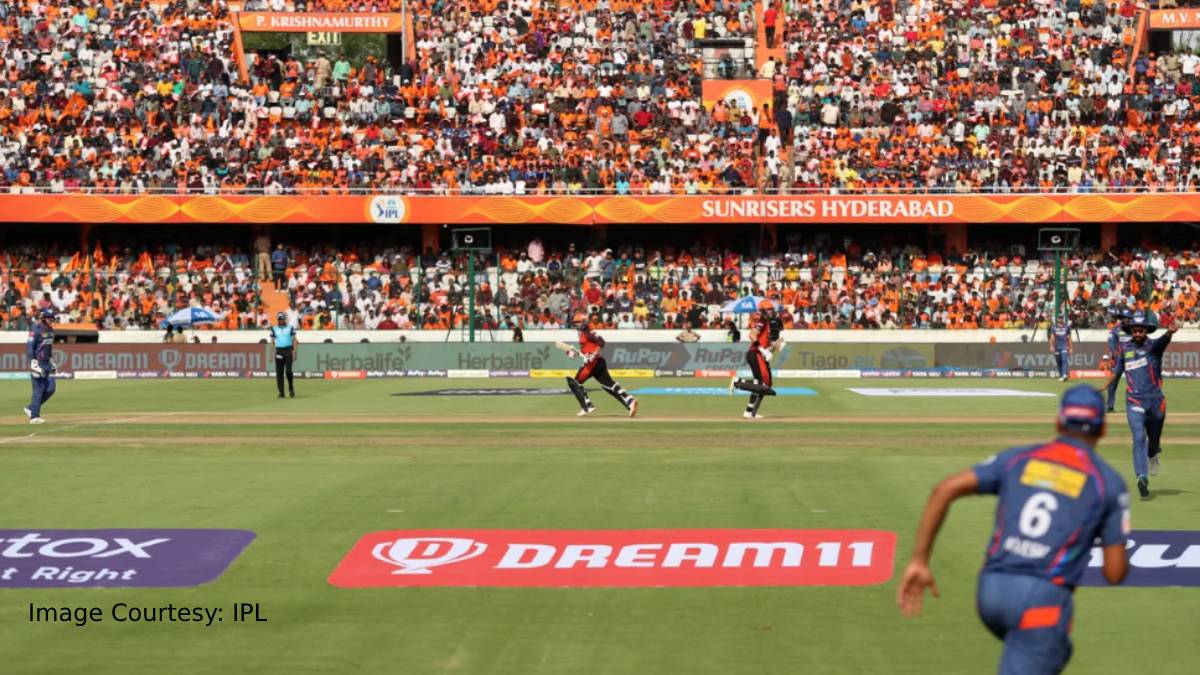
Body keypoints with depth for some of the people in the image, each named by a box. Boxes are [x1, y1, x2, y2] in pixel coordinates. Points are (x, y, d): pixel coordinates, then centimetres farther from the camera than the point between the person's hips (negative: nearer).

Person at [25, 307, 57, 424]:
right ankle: (34, 416, 0)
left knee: (50, 388, 3)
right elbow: (29, 347, -17)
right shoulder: (36, 329, -13)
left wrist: (52, 361, 24)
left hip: (47, 363, 8)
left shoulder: (50, 329, 12)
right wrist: (33, 363, -23)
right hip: (37, 363, -8)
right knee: (39, 389, -7)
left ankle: (31, 408, 18)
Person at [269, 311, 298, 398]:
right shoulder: (274, 329, 10)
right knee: (279, 372, -1)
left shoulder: (290, 328, 6)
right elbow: (272, 342, 11)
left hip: (288, 350, -2)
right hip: (278, 351, 2)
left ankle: (291, 387, 12)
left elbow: (294, 340, 4)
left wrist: (294, 352, -5)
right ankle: (281, 393, 3)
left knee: (288, 371, -13)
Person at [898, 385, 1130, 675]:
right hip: (1043, 599, -5)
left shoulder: (1017, 459, 14)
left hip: (990, 593, 5)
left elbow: (944, 490, 2)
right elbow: (1115, 573, 3)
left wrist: (919, 562, 2)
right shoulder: (1109, 482, 6)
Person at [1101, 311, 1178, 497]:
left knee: (1154, 438, 14)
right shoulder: (1125, 349, 6)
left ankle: (1152, 456, 50)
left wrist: (1169, 333, -50)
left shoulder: (1154, 345, -3)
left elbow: (1163, 340, -27)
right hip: (1134, 401, 0)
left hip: (1155, 400, 0)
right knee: (1139, 437, -14)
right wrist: (1105, 387, 2)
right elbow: (1117, 372, 15)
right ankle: (1142, 478, -22)